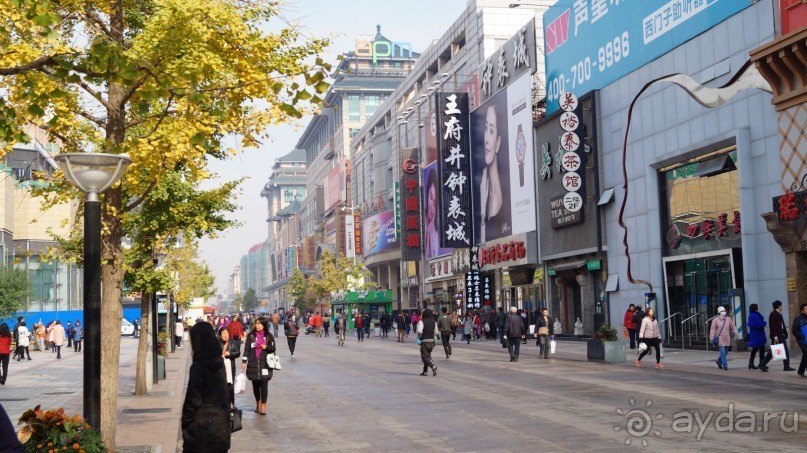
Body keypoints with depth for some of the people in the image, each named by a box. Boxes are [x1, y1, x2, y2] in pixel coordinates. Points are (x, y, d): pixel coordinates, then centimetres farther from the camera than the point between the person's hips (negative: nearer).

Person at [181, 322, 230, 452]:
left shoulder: (198, 367, -19)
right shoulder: (219, 363, 3)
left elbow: (193, 400, -16)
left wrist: (185, 425, -5)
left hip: (203, 425, -7)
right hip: (220, 423, 7)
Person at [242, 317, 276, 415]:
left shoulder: (269, 336, 3)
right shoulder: (251, 335, 4)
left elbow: (274, 348, 9)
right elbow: (247, 348, 3)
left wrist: (266, 347, -11)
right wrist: (244, 361, -4)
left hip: (265, 364, -1)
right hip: (253, 364, 1)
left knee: (264, 384, -6)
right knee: (255, 384, 8)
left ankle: (263, 405, -2)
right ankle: (258, 403, 25)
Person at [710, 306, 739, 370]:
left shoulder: (728, 319, 8)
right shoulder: (716, 320, -2)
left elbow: (733, 327, 8)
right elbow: (713, 329, -4)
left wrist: (736, 334, -6)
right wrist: (711, 338, -10)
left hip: (727, 338, 4)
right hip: (720, 338, -4)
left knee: (726, 352, 12)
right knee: (723, 352, -11)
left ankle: (719, 361, 34)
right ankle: (725, 365, -7)